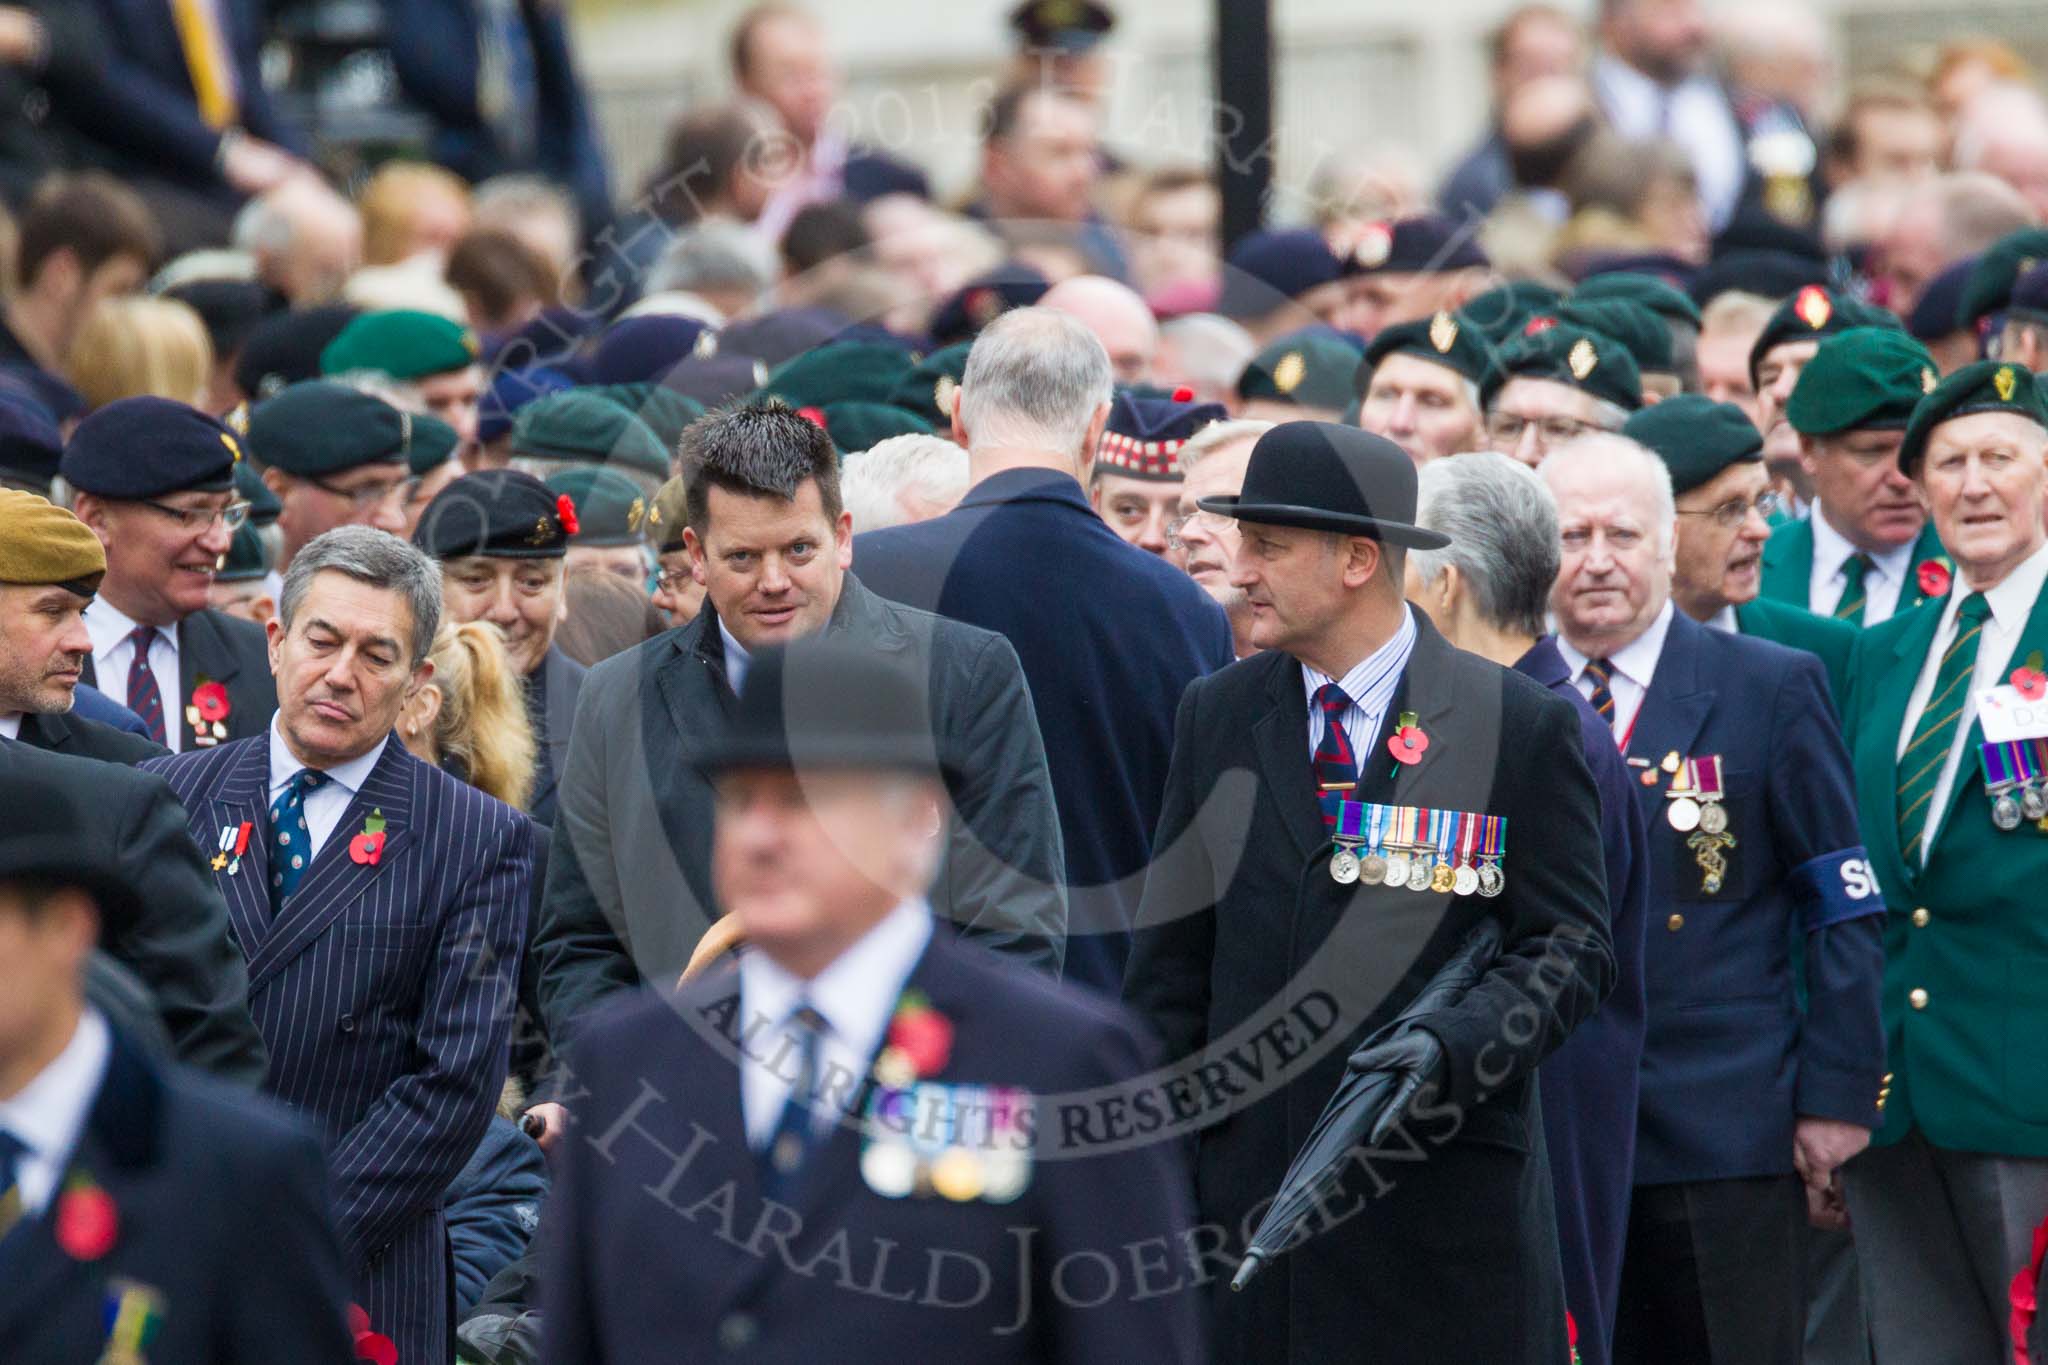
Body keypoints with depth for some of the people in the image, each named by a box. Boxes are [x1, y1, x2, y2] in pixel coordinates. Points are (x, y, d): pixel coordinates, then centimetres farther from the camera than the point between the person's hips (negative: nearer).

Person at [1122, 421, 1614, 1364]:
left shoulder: (1522, 726, -1)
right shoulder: (1216, 716, 10)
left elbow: (1572, 949, -2)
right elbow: (1171, 959, 11)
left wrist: (1451, 1048, -19)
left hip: (1445, 1196, -3)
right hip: (1246, 1174, 3)